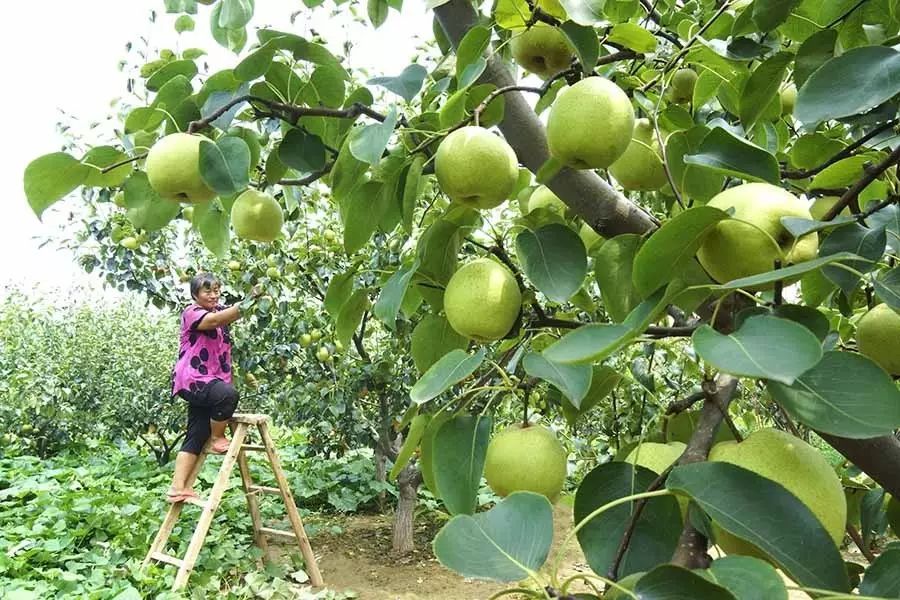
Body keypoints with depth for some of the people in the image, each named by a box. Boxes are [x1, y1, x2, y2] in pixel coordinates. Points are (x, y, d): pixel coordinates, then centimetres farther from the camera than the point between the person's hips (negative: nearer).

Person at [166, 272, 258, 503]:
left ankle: (178, 487, 9)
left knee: (196, 438, 6)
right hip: (192, 379, -8)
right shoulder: (191, 313, -10)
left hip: (210, 381, 8)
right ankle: (217, 438, -10)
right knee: (227, 394, -35)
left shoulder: (220, 310, 17)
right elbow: (214, 321, -29)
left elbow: (234, 314, 2)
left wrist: (253, 297, -19)